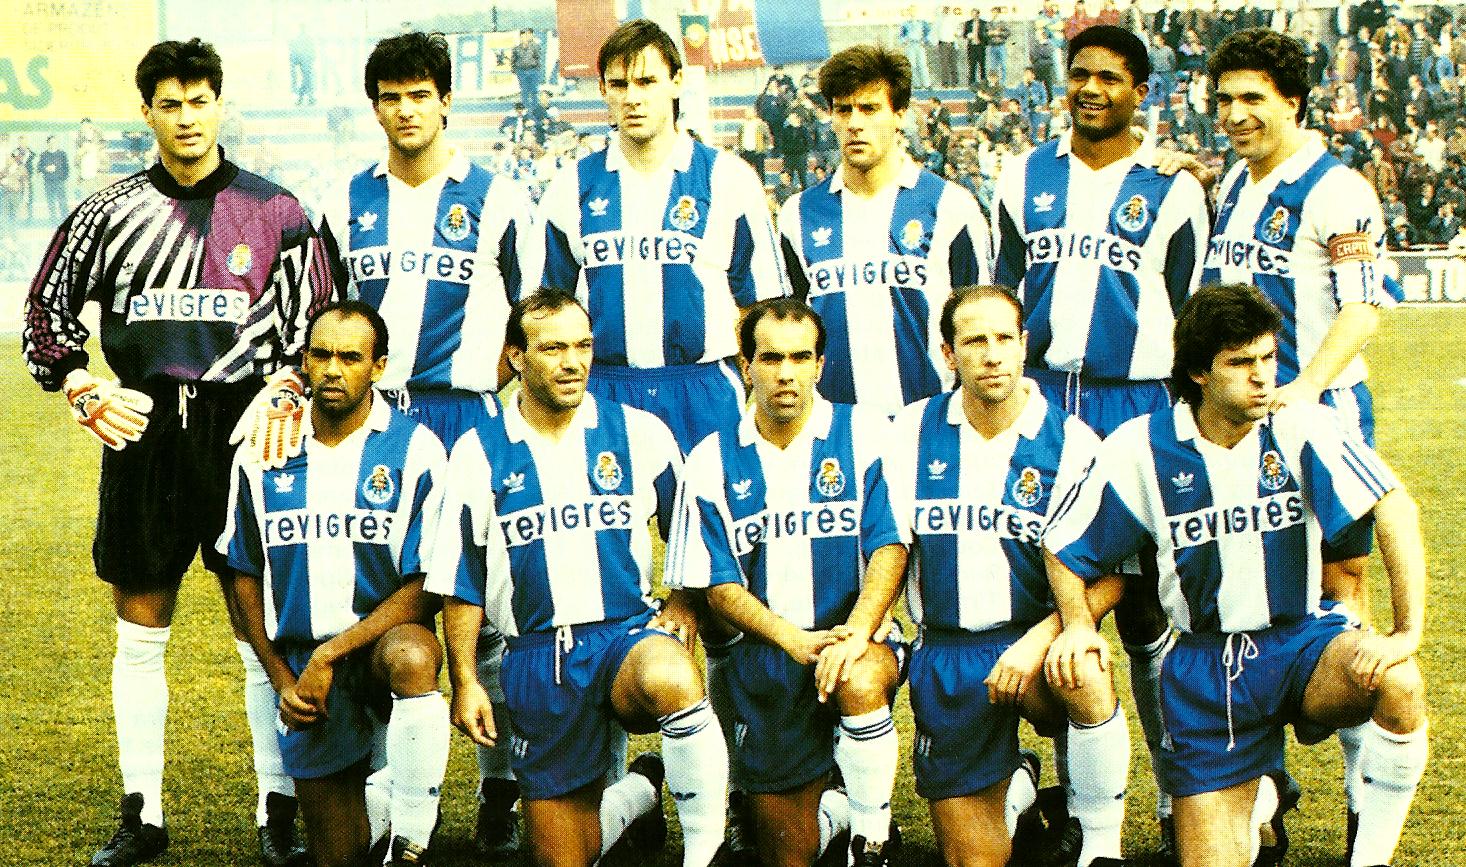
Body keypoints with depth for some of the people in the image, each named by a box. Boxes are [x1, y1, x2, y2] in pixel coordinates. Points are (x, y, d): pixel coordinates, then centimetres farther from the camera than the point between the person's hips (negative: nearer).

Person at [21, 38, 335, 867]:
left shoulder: (274, 211, 3)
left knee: (262, 634, 1)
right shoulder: (110, 214, 6)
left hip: (242, 433, -2)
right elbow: (47, 313, 14)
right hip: (141, 433, 2)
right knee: (141, 634, 7)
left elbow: (320, 324, 8)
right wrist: (83, 388, 1)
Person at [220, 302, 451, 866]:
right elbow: (246, 575, 11)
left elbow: (423, 587, -11)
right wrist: (281, 676, 1)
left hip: (384, 638, -3)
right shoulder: (263, 454, 2)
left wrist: (329, 656, -17)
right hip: (302, 665, 3)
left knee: (412, 657, -41)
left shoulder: (416, 453, -8)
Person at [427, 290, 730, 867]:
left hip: (628, 633, -1)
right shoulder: (478, 454, 4)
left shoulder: (640, 434, 4)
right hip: (536, 658, 2)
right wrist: (464, 682, 2)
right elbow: (461, 582, 8)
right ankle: (641, 789, 34)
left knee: (673, 681, -39)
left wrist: (681, 609, -2)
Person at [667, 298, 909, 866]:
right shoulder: (713, 463, 2)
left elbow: (890, 544, -8)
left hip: (857, 639, -2)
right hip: (766, 658, 2)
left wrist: (857, 631, -25)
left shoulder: (865, 435, -2)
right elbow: (718, 584, 0)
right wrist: (794, 639, -17)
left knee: (860, 683, -39)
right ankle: (836, 811, 41)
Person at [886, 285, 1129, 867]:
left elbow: (1108, 579, -6)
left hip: (1035, 644, -2)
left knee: (1084, 676, -39)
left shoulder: (1070, 443, -5)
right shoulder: (914, 432, 3)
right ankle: (1016, 786, 39)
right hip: (945, 659, 3)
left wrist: (1039, 640, -21)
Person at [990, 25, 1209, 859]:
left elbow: (1190, 317, 5)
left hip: (1134, 406, -3)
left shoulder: (1173, 189, 4)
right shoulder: (1025, 180, 11)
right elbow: (1002, 299, 14)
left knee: (1144, 599, -3)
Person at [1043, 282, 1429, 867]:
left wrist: (1408, 631, -30)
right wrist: (1078, 626, -10)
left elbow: (1394, 507, -21)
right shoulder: (1140, 451, -6)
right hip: (1205, 666, 1)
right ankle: (1259, 793, 34)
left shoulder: (1304, 428, -11)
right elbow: (1063, 548, 6)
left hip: (1302, 642, -1)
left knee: (1396, 682, -35)